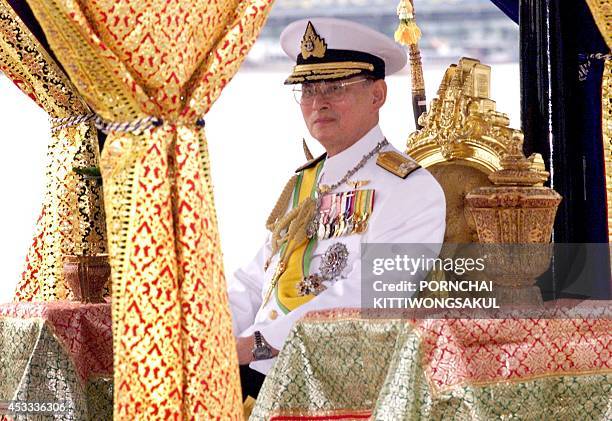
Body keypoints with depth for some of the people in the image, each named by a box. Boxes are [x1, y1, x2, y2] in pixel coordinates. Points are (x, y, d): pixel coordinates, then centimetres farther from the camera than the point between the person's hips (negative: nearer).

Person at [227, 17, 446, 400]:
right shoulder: (301, 185, 22)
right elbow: (254, 284, 18)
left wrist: (255, 343, -22)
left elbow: (361, 300, -16)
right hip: (261, 373, 7)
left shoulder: (410, 189, -5)